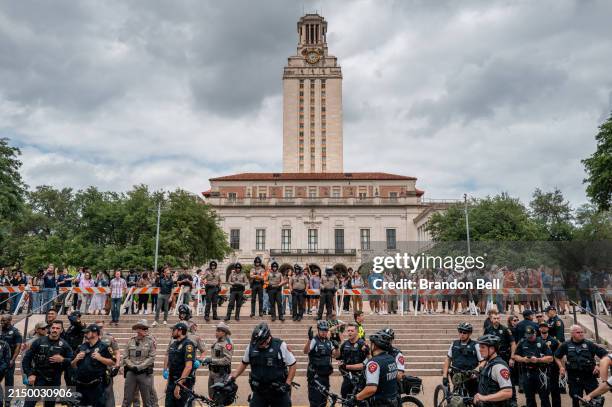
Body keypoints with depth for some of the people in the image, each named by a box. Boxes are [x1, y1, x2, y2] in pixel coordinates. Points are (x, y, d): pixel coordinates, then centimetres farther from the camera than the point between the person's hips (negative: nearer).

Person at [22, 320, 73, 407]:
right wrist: (29, 374, -9)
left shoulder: (64, 345, -1)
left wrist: (62, 360, -19)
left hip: (55, 381, 1)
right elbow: (27, 358, -1)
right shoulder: (39, 341, -2)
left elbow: (72, 361, 0)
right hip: (39, 377, -1)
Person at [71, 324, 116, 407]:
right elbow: (73, 365, 18)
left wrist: (100, 358, -18)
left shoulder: (104, 347, -3)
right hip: (81, 385, 6)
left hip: (97, 385, -5)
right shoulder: (81, 347, 12)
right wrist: (76, 359, -3)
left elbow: (112, 362, -6)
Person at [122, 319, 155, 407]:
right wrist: (132, 366, -12)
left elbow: (151, 357, -9)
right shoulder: (130, 341, 5)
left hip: (145, 373, -2)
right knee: (127, 399, 9)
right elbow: (126, 357, 3)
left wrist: (139, 367, -15)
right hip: (130, 373, 2)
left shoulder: (150, 341, -3)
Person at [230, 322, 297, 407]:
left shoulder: (280, 346, -12)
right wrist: (233, 377, 5)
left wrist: (287, 384, -12)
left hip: (279, 390, -2)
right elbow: (244, 363, 14)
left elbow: (293, 365, -4)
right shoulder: (251, 346, -4)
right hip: (259, 392, 2)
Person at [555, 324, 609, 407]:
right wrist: (561, 367, 2)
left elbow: (604, 354, -1)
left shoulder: (589, 344, -3)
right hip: (574, 378, 1)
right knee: (575, 400, 10)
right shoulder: (566, 345, 1)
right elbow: (557, 357, 14)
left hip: (590, 376, -1)